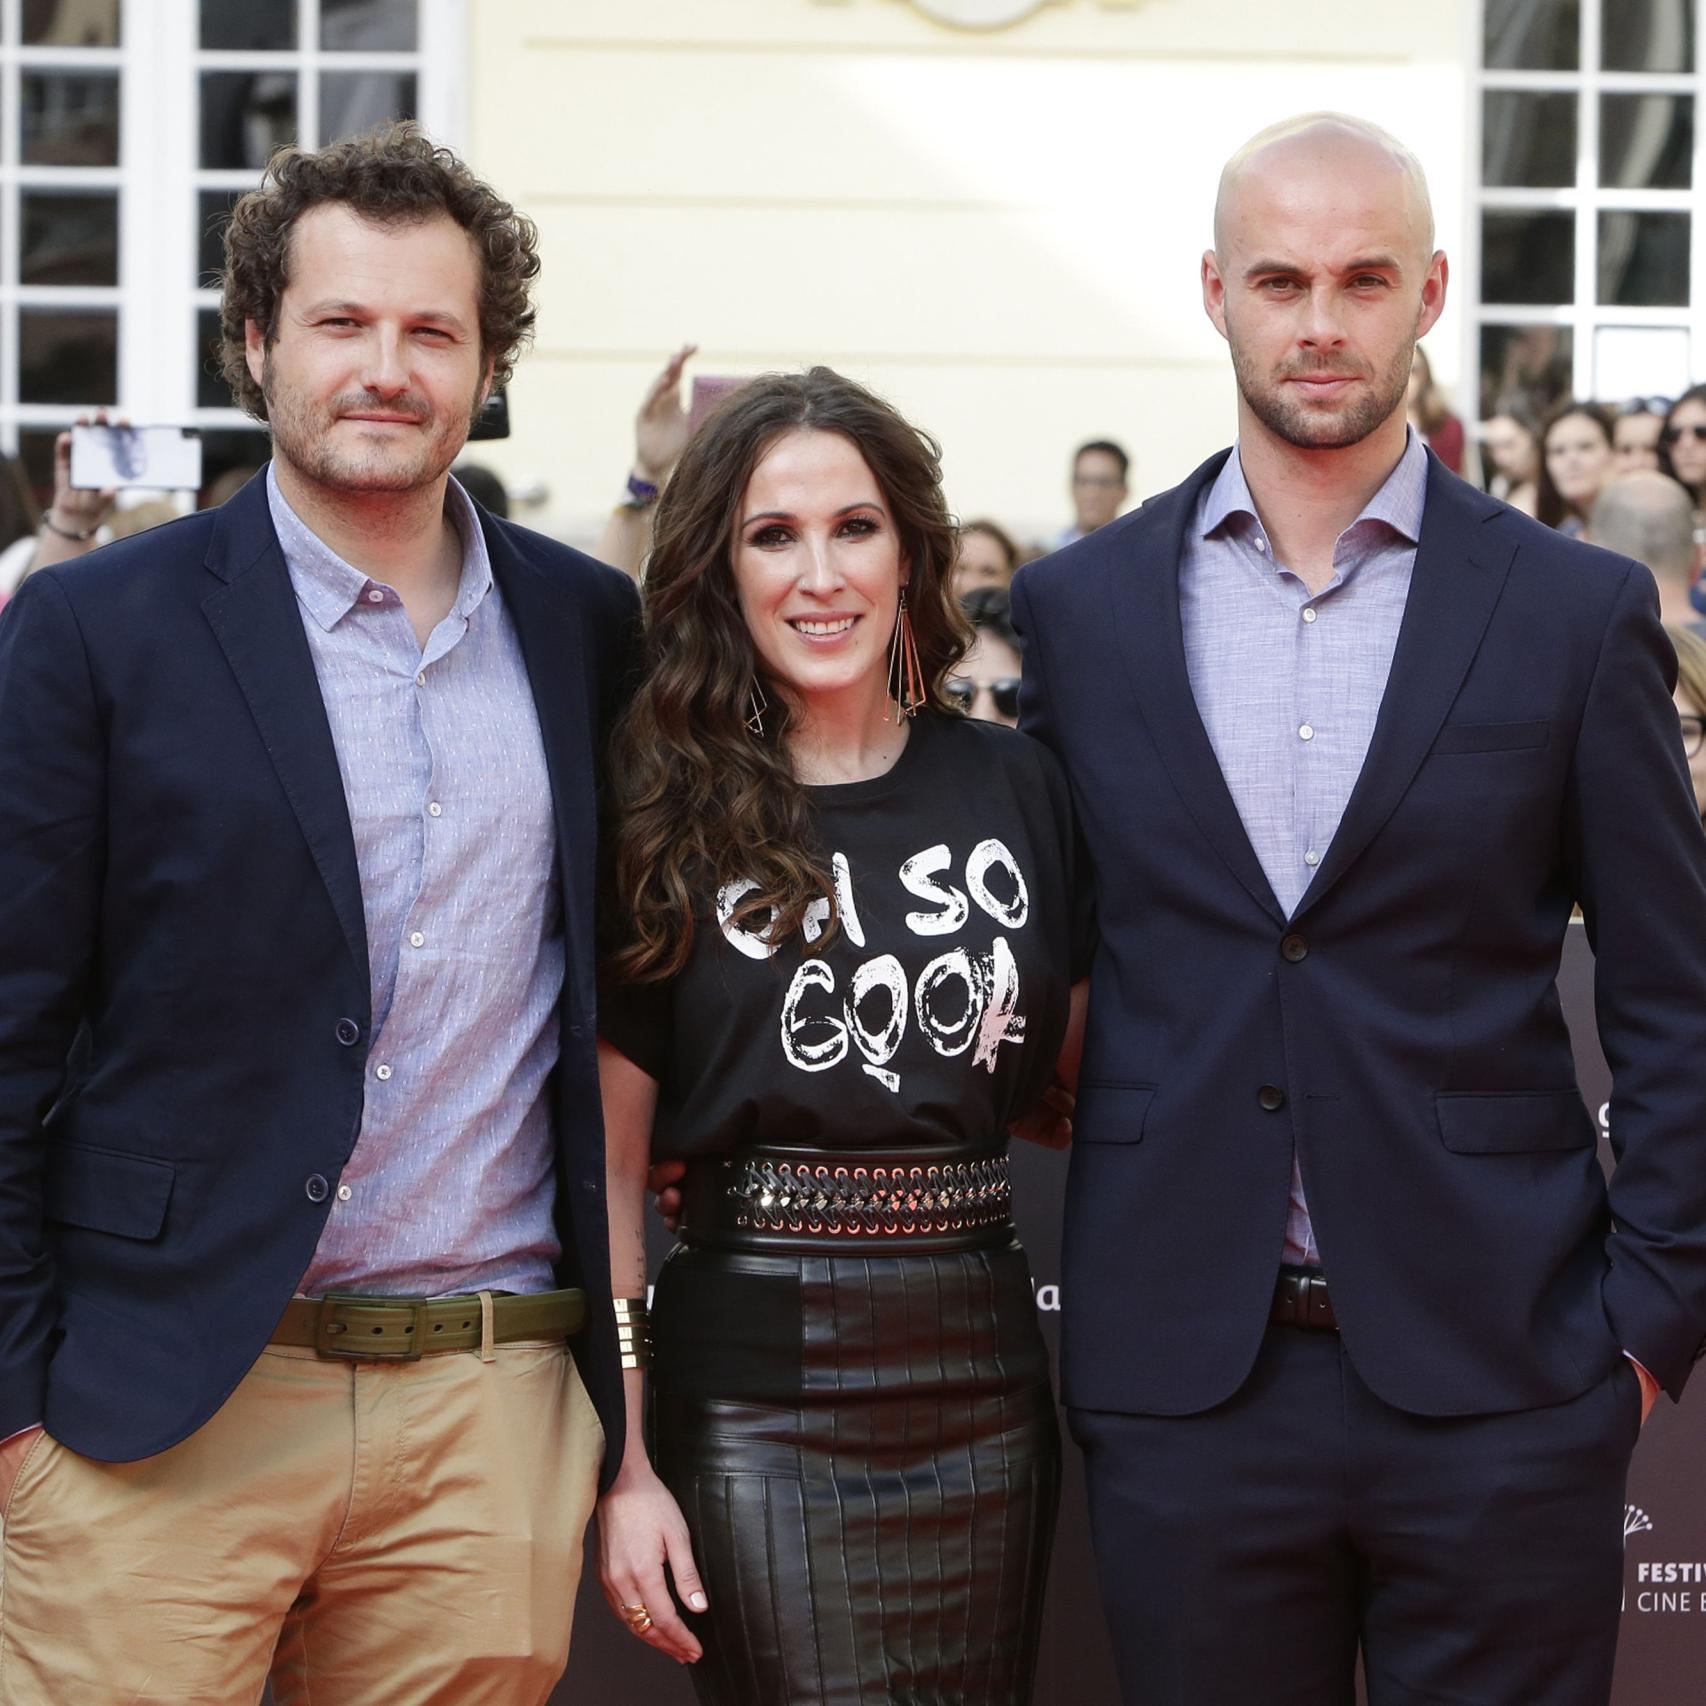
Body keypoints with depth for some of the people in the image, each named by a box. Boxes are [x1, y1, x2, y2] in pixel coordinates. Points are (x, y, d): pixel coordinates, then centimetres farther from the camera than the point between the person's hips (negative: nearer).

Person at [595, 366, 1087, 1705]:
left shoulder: (1014, 785, 6)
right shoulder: (672, 816, -2)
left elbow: (1083, 1072, 17)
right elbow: (607, 1158, -2)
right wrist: (619, 1465, -7)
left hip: (985, 1367, 3)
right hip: (758, 1381, -3)